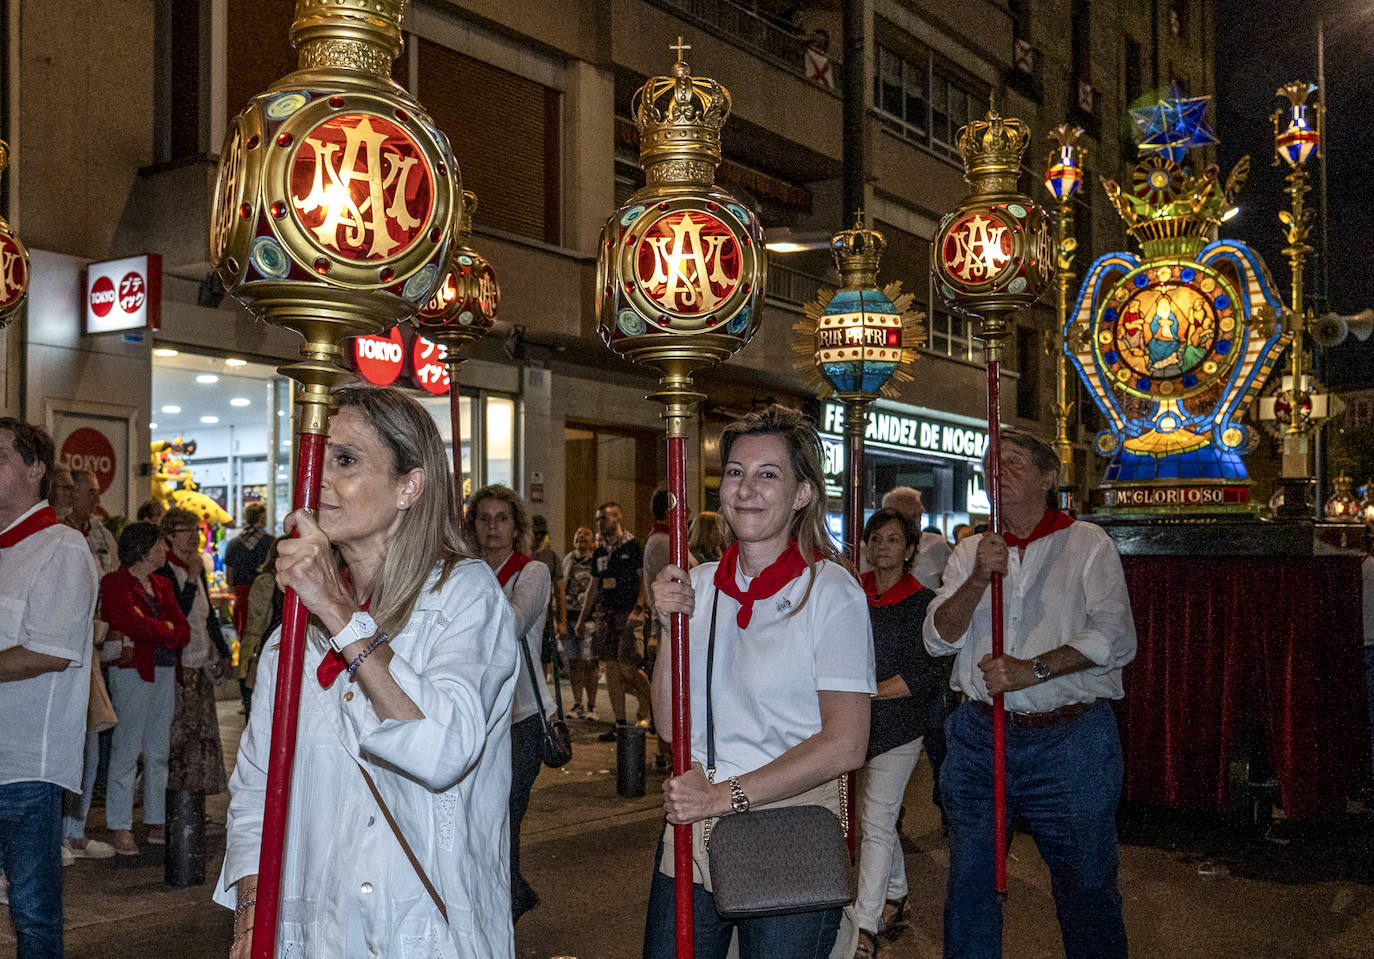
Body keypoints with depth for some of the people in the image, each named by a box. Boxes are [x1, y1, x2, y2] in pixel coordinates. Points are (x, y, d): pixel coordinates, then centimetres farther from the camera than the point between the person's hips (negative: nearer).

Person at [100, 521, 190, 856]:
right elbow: (133, 623, -17)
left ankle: (157, 824, 15)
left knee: (160, 750, 8)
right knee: (127, 749, -5)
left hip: (165, 672, 7)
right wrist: (167, 630, -2)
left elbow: (183, 630, 9)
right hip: (132, 672, -7)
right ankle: (121, 829, 1)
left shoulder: (162, 585, 17)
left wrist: (154, 630, -8)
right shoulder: (115, 583, -4)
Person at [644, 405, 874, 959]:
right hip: (692, 832, 4)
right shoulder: (699, 585, 7)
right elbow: (669, 721, 7)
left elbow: (845, 745, -14)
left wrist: (728, 795, -17)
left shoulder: (830, 590, -8)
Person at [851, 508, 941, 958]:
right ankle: (896, 897, 35)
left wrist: (872, 693, -15)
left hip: (898, 722, -5)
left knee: (876, 821, -8)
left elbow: (930, 673, -9)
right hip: (857, 722, 5)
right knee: (873, 815, 16)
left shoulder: (923, 601, -6)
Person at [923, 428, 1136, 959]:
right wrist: (979, 579, -15)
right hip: (979, 738, 3)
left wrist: (1034, 669, -19)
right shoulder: (971, 552, 12)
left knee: (1086, 887, 7)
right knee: (968, 884, 10)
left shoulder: (1086, 543, 3)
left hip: (1069, 739, -3)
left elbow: (1116, 636, -9)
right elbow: (938, 638, 2)